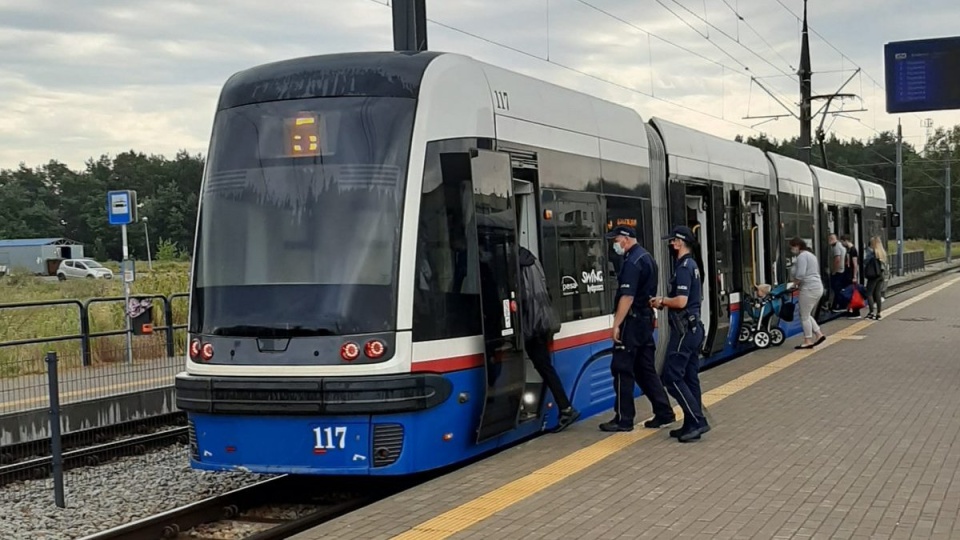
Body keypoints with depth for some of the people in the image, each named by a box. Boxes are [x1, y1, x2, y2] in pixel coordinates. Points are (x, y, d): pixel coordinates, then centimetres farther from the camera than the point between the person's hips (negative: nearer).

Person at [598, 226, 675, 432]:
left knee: (622, 369, -4)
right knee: (646, 369, 13)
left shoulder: (632, 262, -16)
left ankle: (623, 419, -1)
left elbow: (627, 297, -22)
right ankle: (664, 413, 13)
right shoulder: (647, 257, 15)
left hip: (632, 322, -10)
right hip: (646, 319, 10)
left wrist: (616, 324, -21)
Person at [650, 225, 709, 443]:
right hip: (693, 327, 10)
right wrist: (665, 301, 11)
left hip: (685, 329, -10)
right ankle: (693, 424, 13)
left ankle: (697, 420, -9)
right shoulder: (693, 265, 16)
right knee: (689, 377, 11)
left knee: (672, 376, -8)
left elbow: (681, 301, -24)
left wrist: (662, 301, -7)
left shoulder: (684, 267, -16)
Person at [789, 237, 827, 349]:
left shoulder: (802, 256, -11)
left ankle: (808, 341, 3)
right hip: (818, 288, 10)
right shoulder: (810, 255, 21)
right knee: (808, 315, 17)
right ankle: (819, 334, 11)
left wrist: (794, 283, -6)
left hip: (809, 289, -10)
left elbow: (800, 275, -22)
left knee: (804, 316, -1)